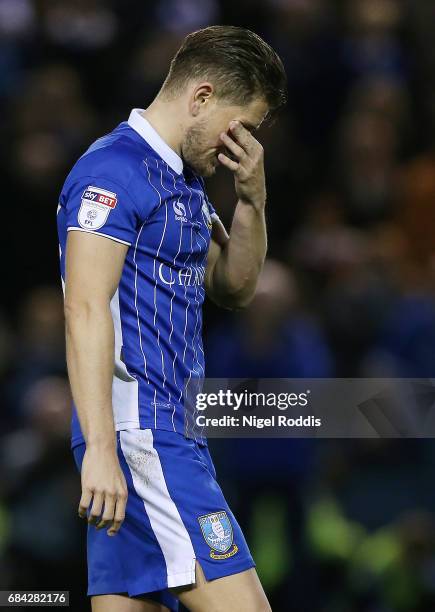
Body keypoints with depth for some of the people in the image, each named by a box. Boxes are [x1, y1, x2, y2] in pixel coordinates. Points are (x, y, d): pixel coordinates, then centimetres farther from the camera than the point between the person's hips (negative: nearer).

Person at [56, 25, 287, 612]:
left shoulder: (185, 182, 20)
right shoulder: (114, 169, -10)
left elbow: (233, 289, 27)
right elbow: (86, 310, -17)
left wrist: (252, 199, 10)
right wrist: (100, 447, -24)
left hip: (167, 427, 10)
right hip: (137, 429, -10)